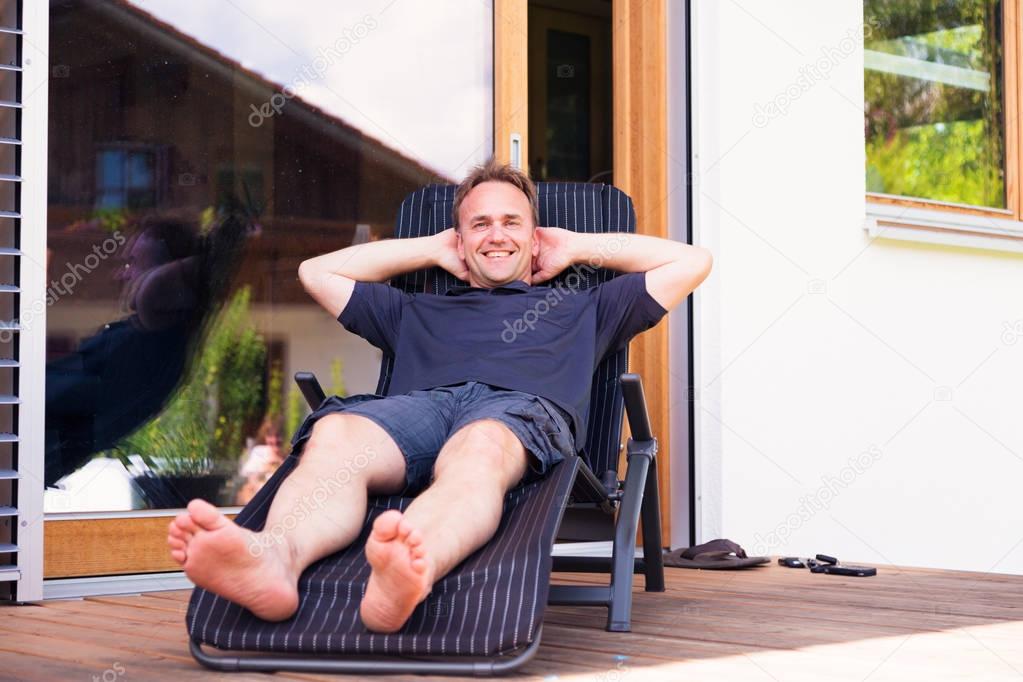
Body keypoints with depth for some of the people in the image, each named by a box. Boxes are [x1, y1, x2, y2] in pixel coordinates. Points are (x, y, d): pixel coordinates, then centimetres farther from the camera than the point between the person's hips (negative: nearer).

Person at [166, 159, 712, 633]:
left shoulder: (582, 309, 40)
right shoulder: (418, 312, 44)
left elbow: (691, 261, 40)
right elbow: (318, 272, 50)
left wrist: (578, 247, 42)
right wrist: (432, 249, 49)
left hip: (521, 407, -2)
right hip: (418, 403, 2)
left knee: (479, 448, -43)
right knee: (331, 435, -36)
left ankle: (407, 572, -75)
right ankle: (275, 556, -67)